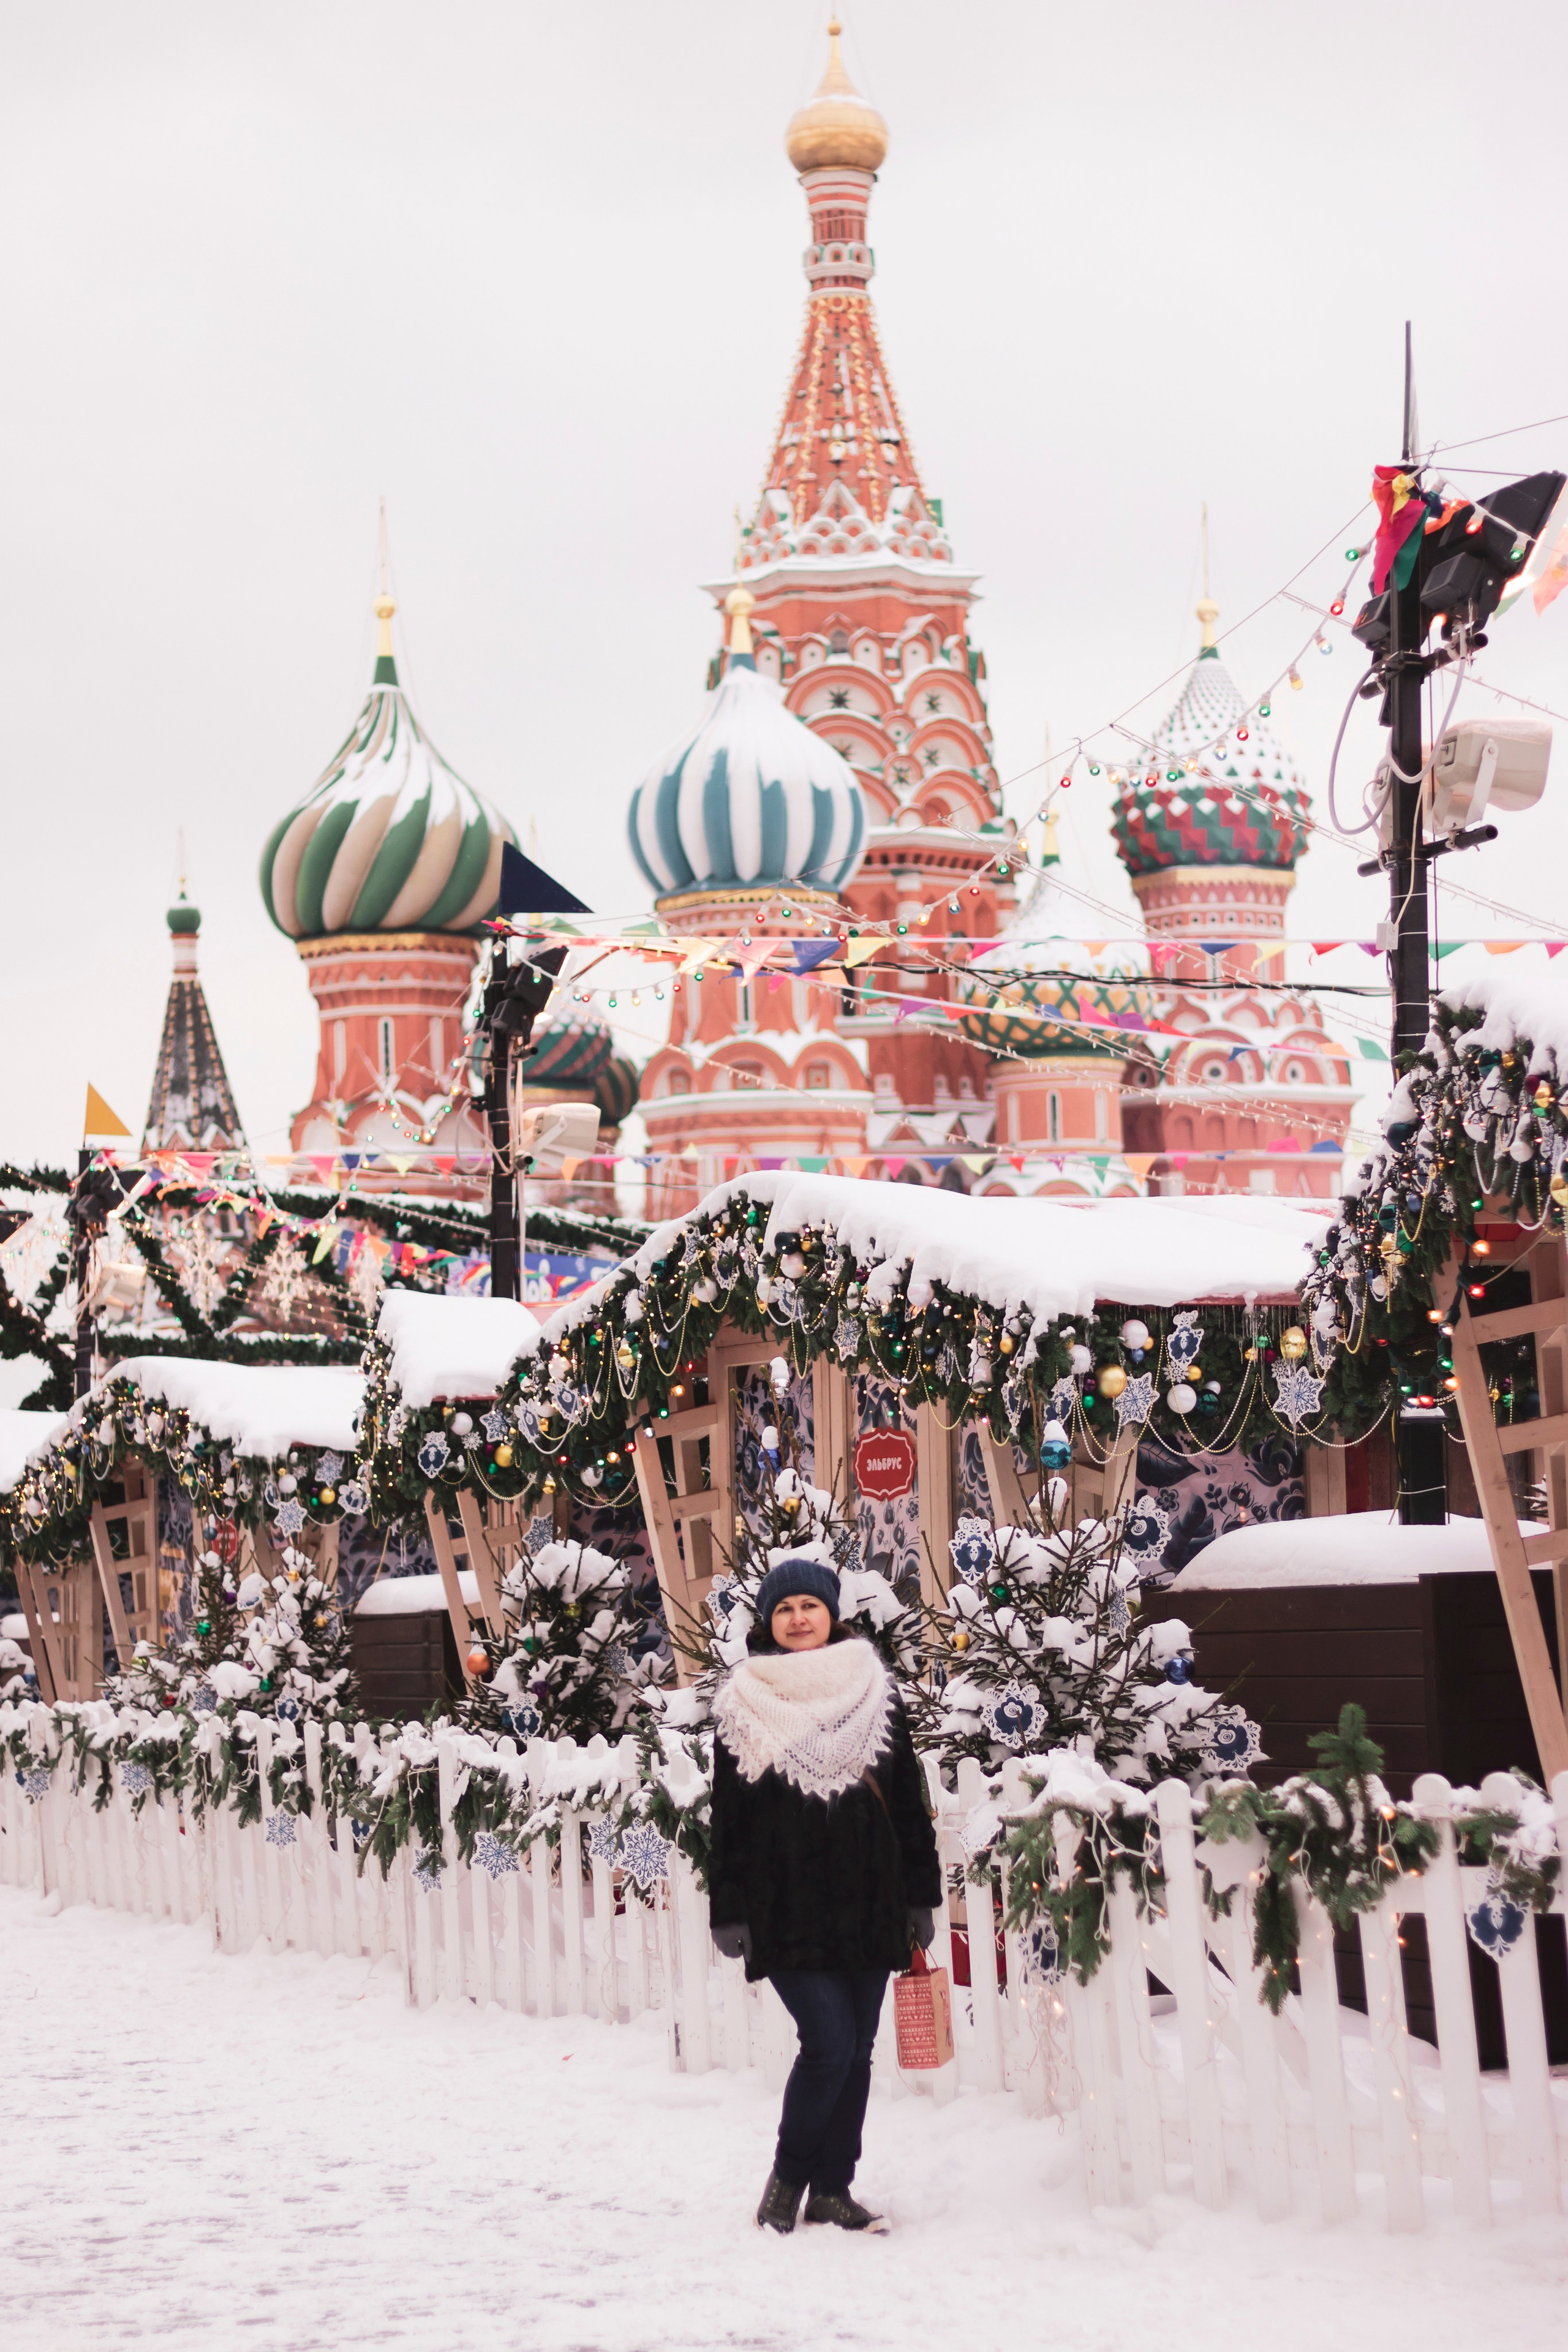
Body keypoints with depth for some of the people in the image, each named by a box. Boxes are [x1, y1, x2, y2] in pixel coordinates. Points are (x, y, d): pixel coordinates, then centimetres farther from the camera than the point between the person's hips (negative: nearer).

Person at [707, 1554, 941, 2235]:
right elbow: (725, 1814, 0)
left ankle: (832, 2190, 15)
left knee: (857, 2051, 6)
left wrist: (920, 1896, 8)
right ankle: (787, 2177, 5)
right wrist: (727, 1911, -5)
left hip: (867, 1906, 4)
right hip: (787, 1913, -4)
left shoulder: (873, 1692, 9)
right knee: (829, 2043, -13)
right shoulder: (743, 1705, 1)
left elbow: (908, 1801, 11)